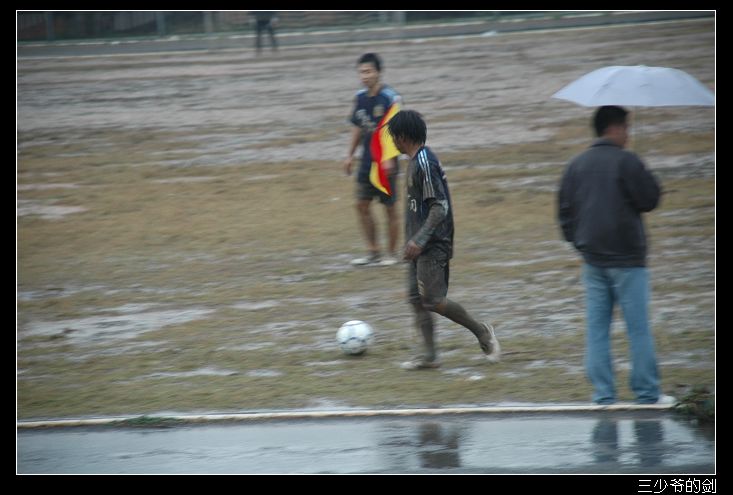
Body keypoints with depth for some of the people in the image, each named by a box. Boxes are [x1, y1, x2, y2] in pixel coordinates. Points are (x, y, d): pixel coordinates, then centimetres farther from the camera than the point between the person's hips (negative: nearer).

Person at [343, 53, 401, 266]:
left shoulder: (389, 98, -14)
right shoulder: (361, 97, 7)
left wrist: (389, 158, -23)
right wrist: (350, 155, 16)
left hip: (385, 162, -7)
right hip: (367, 161, 7)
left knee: (389, 207, 2)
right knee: (362, 205, 5)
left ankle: (391, 253, 13)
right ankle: (373, 252, 14)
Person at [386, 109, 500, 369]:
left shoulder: (425, 163, -18)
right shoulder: (416, 160, 13)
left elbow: (440, 207, -23)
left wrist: (419, 240, -26)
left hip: (432, 247, -10)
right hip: (420, 246, 10)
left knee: (433, 300, -10)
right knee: (416, 298, 6)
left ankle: (481, 332, 4)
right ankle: (430, 355, 7)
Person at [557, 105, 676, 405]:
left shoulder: (576, 165, 8)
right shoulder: (626, 161, -12)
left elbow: (565, 209, 11)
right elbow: (650, 200, -9)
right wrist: (646, 178, 8)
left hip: (593, 260, 5)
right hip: (626, 260, -5)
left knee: (597, 328, 6)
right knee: (638, 327, 1)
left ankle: (603, 394, 4)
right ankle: (647, 393, 4)